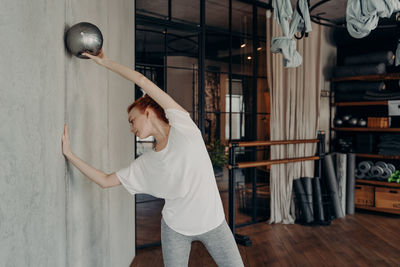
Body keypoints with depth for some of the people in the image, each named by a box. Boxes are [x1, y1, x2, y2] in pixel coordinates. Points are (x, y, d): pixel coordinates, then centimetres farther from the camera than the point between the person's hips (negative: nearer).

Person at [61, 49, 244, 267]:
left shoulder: (182, 126, -10)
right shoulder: (144, 164, 1)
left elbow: (142, 80, -14)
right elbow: (105, 181, 6)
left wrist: (107, 63, -5)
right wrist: (69, 154, 5)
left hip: (213, 224, -3)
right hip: (175, 229, 3)